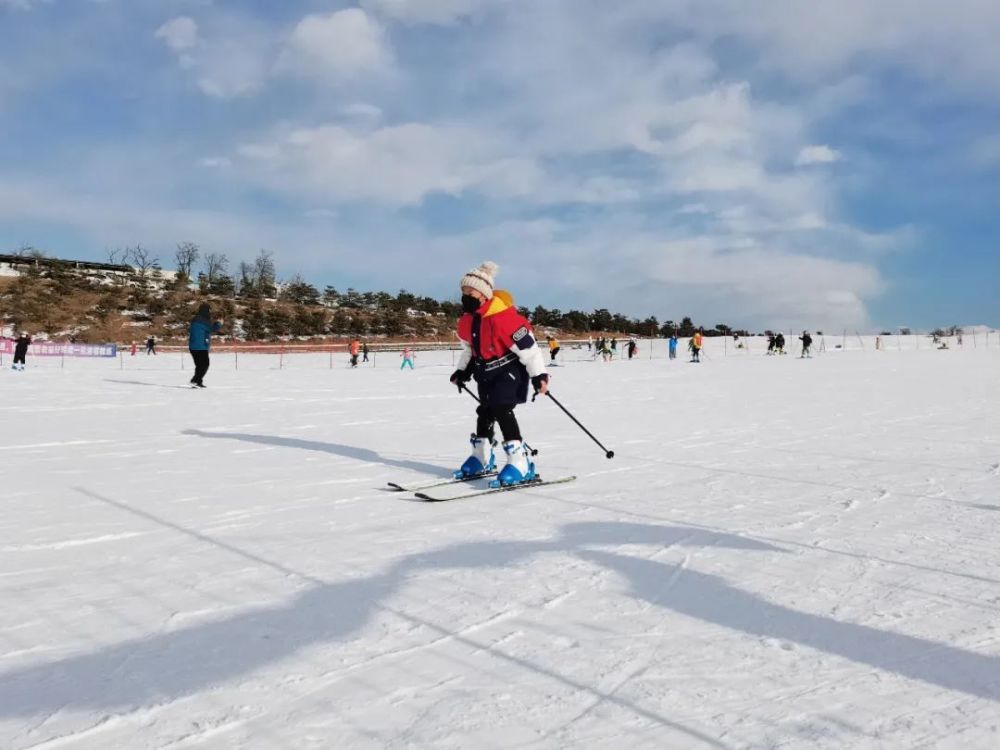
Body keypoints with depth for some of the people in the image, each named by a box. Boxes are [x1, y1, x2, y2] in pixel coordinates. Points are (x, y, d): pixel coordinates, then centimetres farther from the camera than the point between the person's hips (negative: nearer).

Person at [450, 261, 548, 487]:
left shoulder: (503, 317, -27)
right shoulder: (466, 321, -1)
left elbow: (527, 346, -25)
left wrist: (539, 375, -26)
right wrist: (463, 371, 17)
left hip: (510, 369, -8)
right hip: (486, 371, 8)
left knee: (501, 409, -22)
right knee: (485, 412, 17)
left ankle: (521, 464, -20)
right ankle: (481, 459, 34)